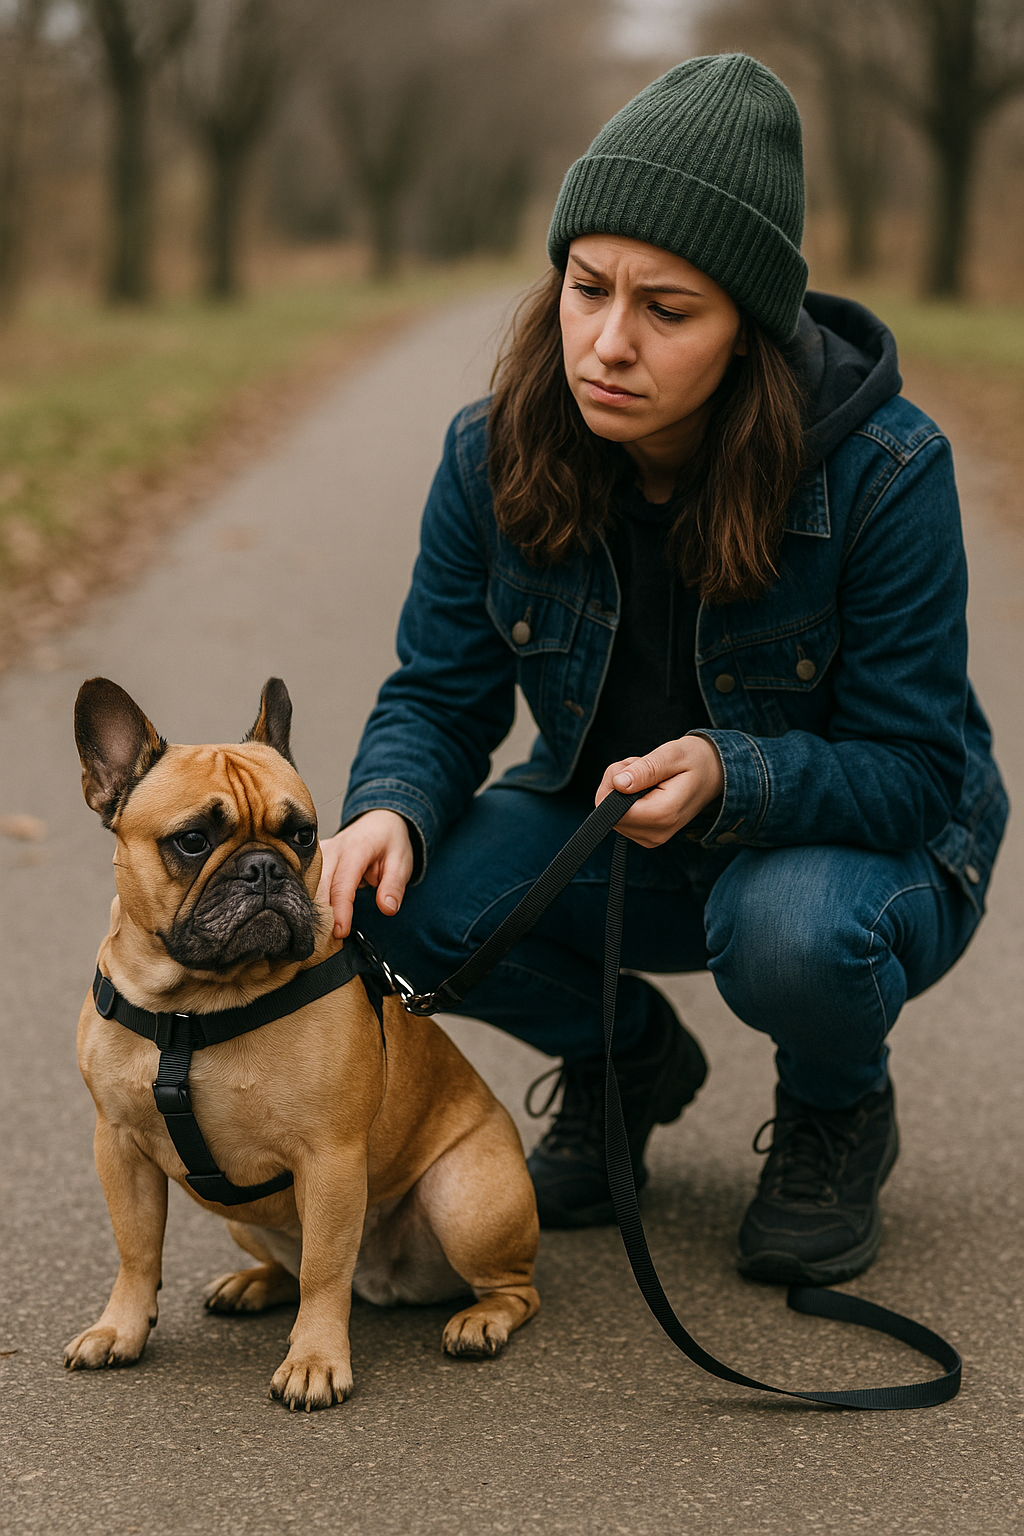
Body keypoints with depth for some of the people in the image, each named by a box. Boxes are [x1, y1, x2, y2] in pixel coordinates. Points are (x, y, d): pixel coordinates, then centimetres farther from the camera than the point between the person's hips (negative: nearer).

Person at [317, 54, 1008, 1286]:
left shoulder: (886, 470, -26)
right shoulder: (493, 455, -15)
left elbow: (913, 766, -22)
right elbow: (437, 699, -7)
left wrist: (729, 775, -41)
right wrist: (392, 810, -31)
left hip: (861, 837, -3)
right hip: (612, 824, 4)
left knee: (792, 934, -38)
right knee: (413, 897, -24)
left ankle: (839, 1113, 2)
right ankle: (628, 1058, 10)